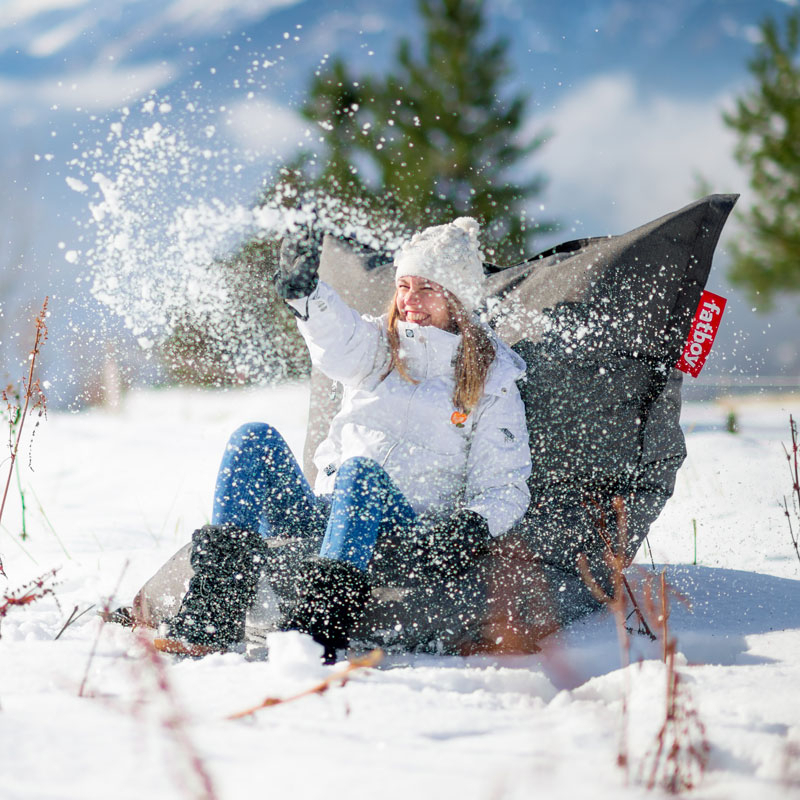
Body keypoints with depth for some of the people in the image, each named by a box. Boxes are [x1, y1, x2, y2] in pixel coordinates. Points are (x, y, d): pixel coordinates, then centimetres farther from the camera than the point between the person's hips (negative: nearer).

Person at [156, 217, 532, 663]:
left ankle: (318, 630, -54)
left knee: (362, 472, -35)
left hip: (408, 538, -4)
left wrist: (476, 524, -20)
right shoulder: (379, 346, 14)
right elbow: (338, 339, -12)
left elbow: (506, 487, 4)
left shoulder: (491, 377, 8)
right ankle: (212, 614, -32)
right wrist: (305, 292, -36)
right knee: (255, 440, -20)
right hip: (329, 516, 4)